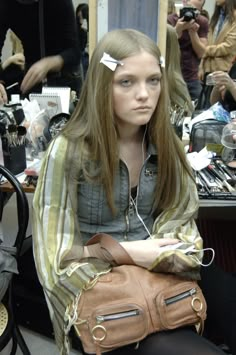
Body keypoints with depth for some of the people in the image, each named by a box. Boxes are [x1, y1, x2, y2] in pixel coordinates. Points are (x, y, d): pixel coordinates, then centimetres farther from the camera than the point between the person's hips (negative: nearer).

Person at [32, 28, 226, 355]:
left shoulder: (165, 143, -1)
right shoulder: (70, 150, -15)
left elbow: (181, 215, 3)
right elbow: (56, 251, -13)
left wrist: (167, 247, -17)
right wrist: (126, 252, -22)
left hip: (159, 277, 5)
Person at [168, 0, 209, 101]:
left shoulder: (202, 22, 4)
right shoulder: (170, 20, -4)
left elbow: (201, 53, -2)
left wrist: (193, 31, -15)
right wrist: (178, 29, -25)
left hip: (192, 79, 3)